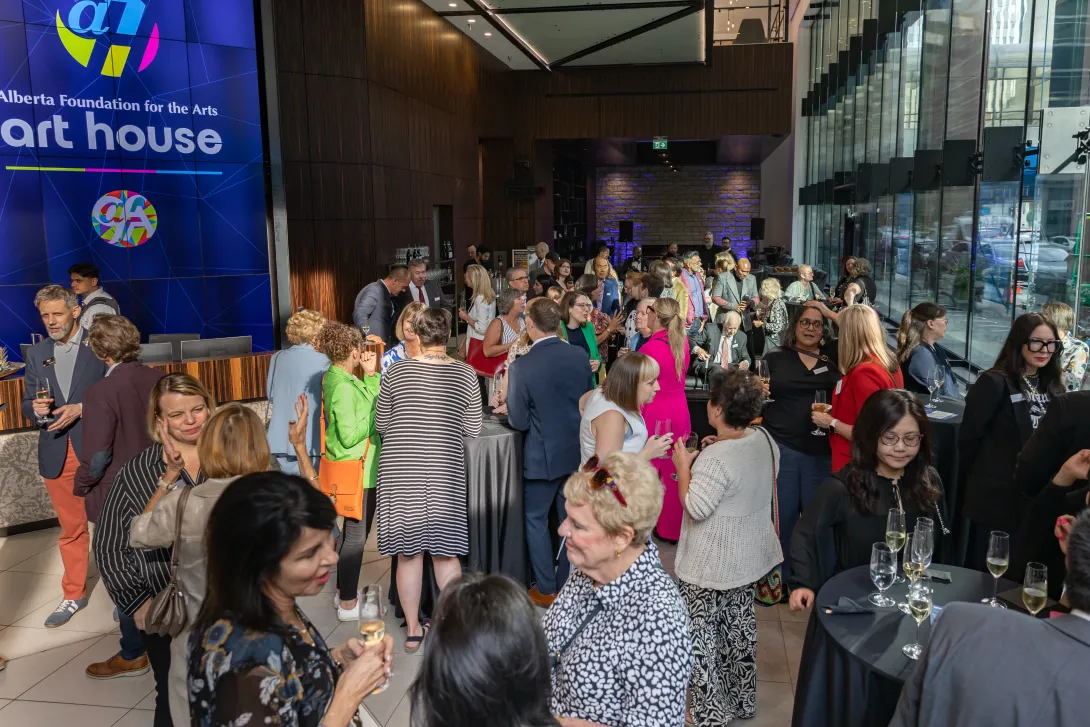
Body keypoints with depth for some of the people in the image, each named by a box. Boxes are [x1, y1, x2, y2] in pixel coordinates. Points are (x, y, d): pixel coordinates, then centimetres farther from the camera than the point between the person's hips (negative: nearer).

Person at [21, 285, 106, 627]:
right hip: (56, 454, 4)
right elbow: (27, 404, 12)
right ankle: (74, 594, 29)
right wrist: (36, 409, -10)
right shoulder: (36, 353, 8)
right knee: (71, 529, 14)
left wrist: (81, 409, -19)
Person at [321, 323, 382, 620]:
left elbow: (370, 404, 7)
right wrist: (375, 415, -16)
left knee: (351, 532, 21)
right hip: (357, 470, -10)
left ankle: (343, 592, 34)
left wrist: (370, 374, 3)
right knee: (356, 535, 2)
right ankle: (348, 605, 13)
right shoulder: (344, 387, -24)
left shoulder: (336, 377, 6)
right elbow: (350, 436, -25)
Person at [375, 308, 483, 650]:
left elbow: (381, 425, 5)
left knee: (408, 552, 10)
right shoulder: (465, 375, -4)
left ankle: (413, 630, 20)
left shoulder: (396, 372, -4)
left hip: (399, 470, 0)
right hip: (444, 472, 0)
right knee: (446, 551, 12)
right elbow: (472, 429, 2)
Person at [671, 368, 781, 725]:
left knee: (700, 632, 7)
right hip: (748, 554, 9)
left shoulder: (715, 458, -28)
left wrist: (683, 466, -15)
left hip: (711, 563, -8)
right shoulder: (764, 439, -2)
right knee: (739, 623, 21)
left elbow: (695, 508, -26)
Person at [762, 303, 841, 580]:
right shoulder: (775, 359, 4)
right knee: (781, 515, 8)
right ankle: (777, 579, 22)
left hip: (821, 451, 1)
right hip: (781, 447, -1)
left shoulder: (835, 362, 6)